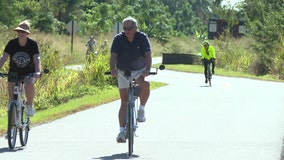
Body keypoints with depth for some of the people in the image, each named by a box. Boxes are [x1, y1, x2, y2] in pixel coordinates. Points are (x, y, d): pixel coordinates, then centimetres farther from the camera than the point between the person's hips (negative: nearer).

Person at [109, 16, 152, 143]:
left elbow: (148, 54, -25)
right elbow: (113, 55, -25)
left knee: (145, 85, -33)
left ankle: (141, 110, -11)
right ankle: (122, 131, -4)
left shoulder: (142, 38, -14)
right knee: (124, 101, -4)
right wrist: (112, 69, -44)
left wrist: (148, 69, -43)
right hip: (123, 72, 1)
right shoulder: (118, 39, -13)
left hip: (139, 71, -1)